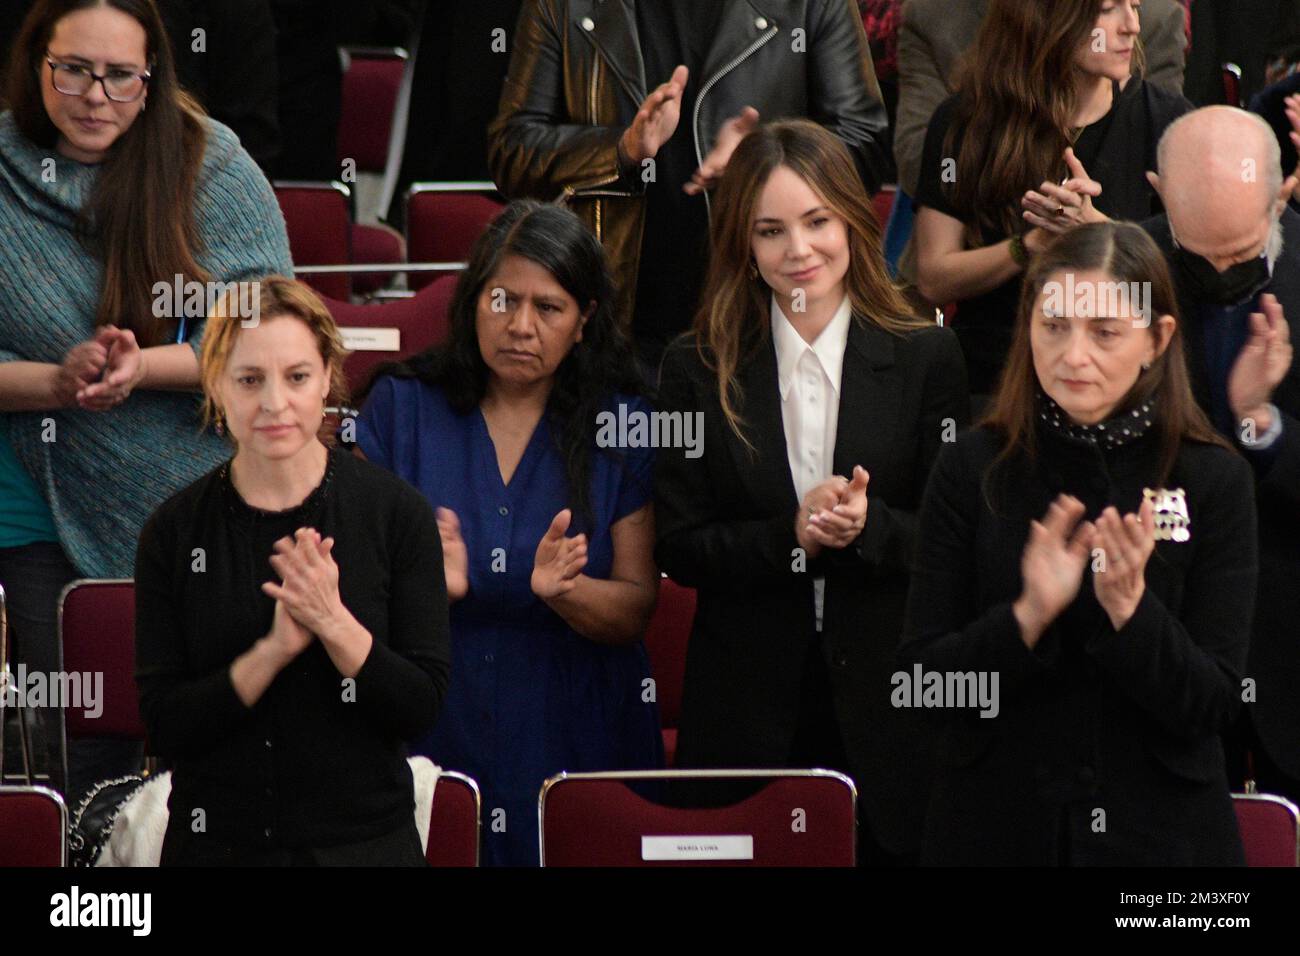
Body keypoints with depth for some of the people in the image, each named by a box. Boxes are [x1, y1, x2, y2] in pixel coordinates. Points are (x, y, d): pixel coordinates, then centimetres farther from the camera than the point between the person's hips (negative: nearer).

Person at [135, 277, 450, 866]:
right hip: (217, 840, 1)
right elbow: (164, 728, -9)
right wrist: (274, 648, -21)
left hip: (366, 839, 0)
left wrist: (334, 623, -22)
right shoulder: (174, 530, -5)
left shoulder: (396, 512, -7)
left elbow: (422, 707, -8)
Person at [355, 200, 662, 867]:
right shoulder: (401, 406, 2)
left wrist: (564, 591, -22)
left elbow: (635, 611, -2)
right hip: (427, 731, 0)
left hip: (572, 740, 0)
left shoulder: (621, 424, 1)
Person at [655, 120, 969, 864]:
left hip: (888, 710, 0)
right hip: (746, 712, 0)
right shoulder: (698, 370, 4)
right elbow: (679, 549, 0)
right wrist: (790, 537, -17)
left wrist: (869, 527, -20)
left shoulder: (927, 358, 3)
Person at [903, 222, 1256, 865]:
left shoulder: (1214, 480, -6)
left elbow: (1214, 706, -9)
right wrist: (1028, 616, -23)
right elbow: (923, 679, -6)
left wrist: (1128, 607, -24)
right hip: (994, 829, 1)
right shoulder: (972, 469, -4)